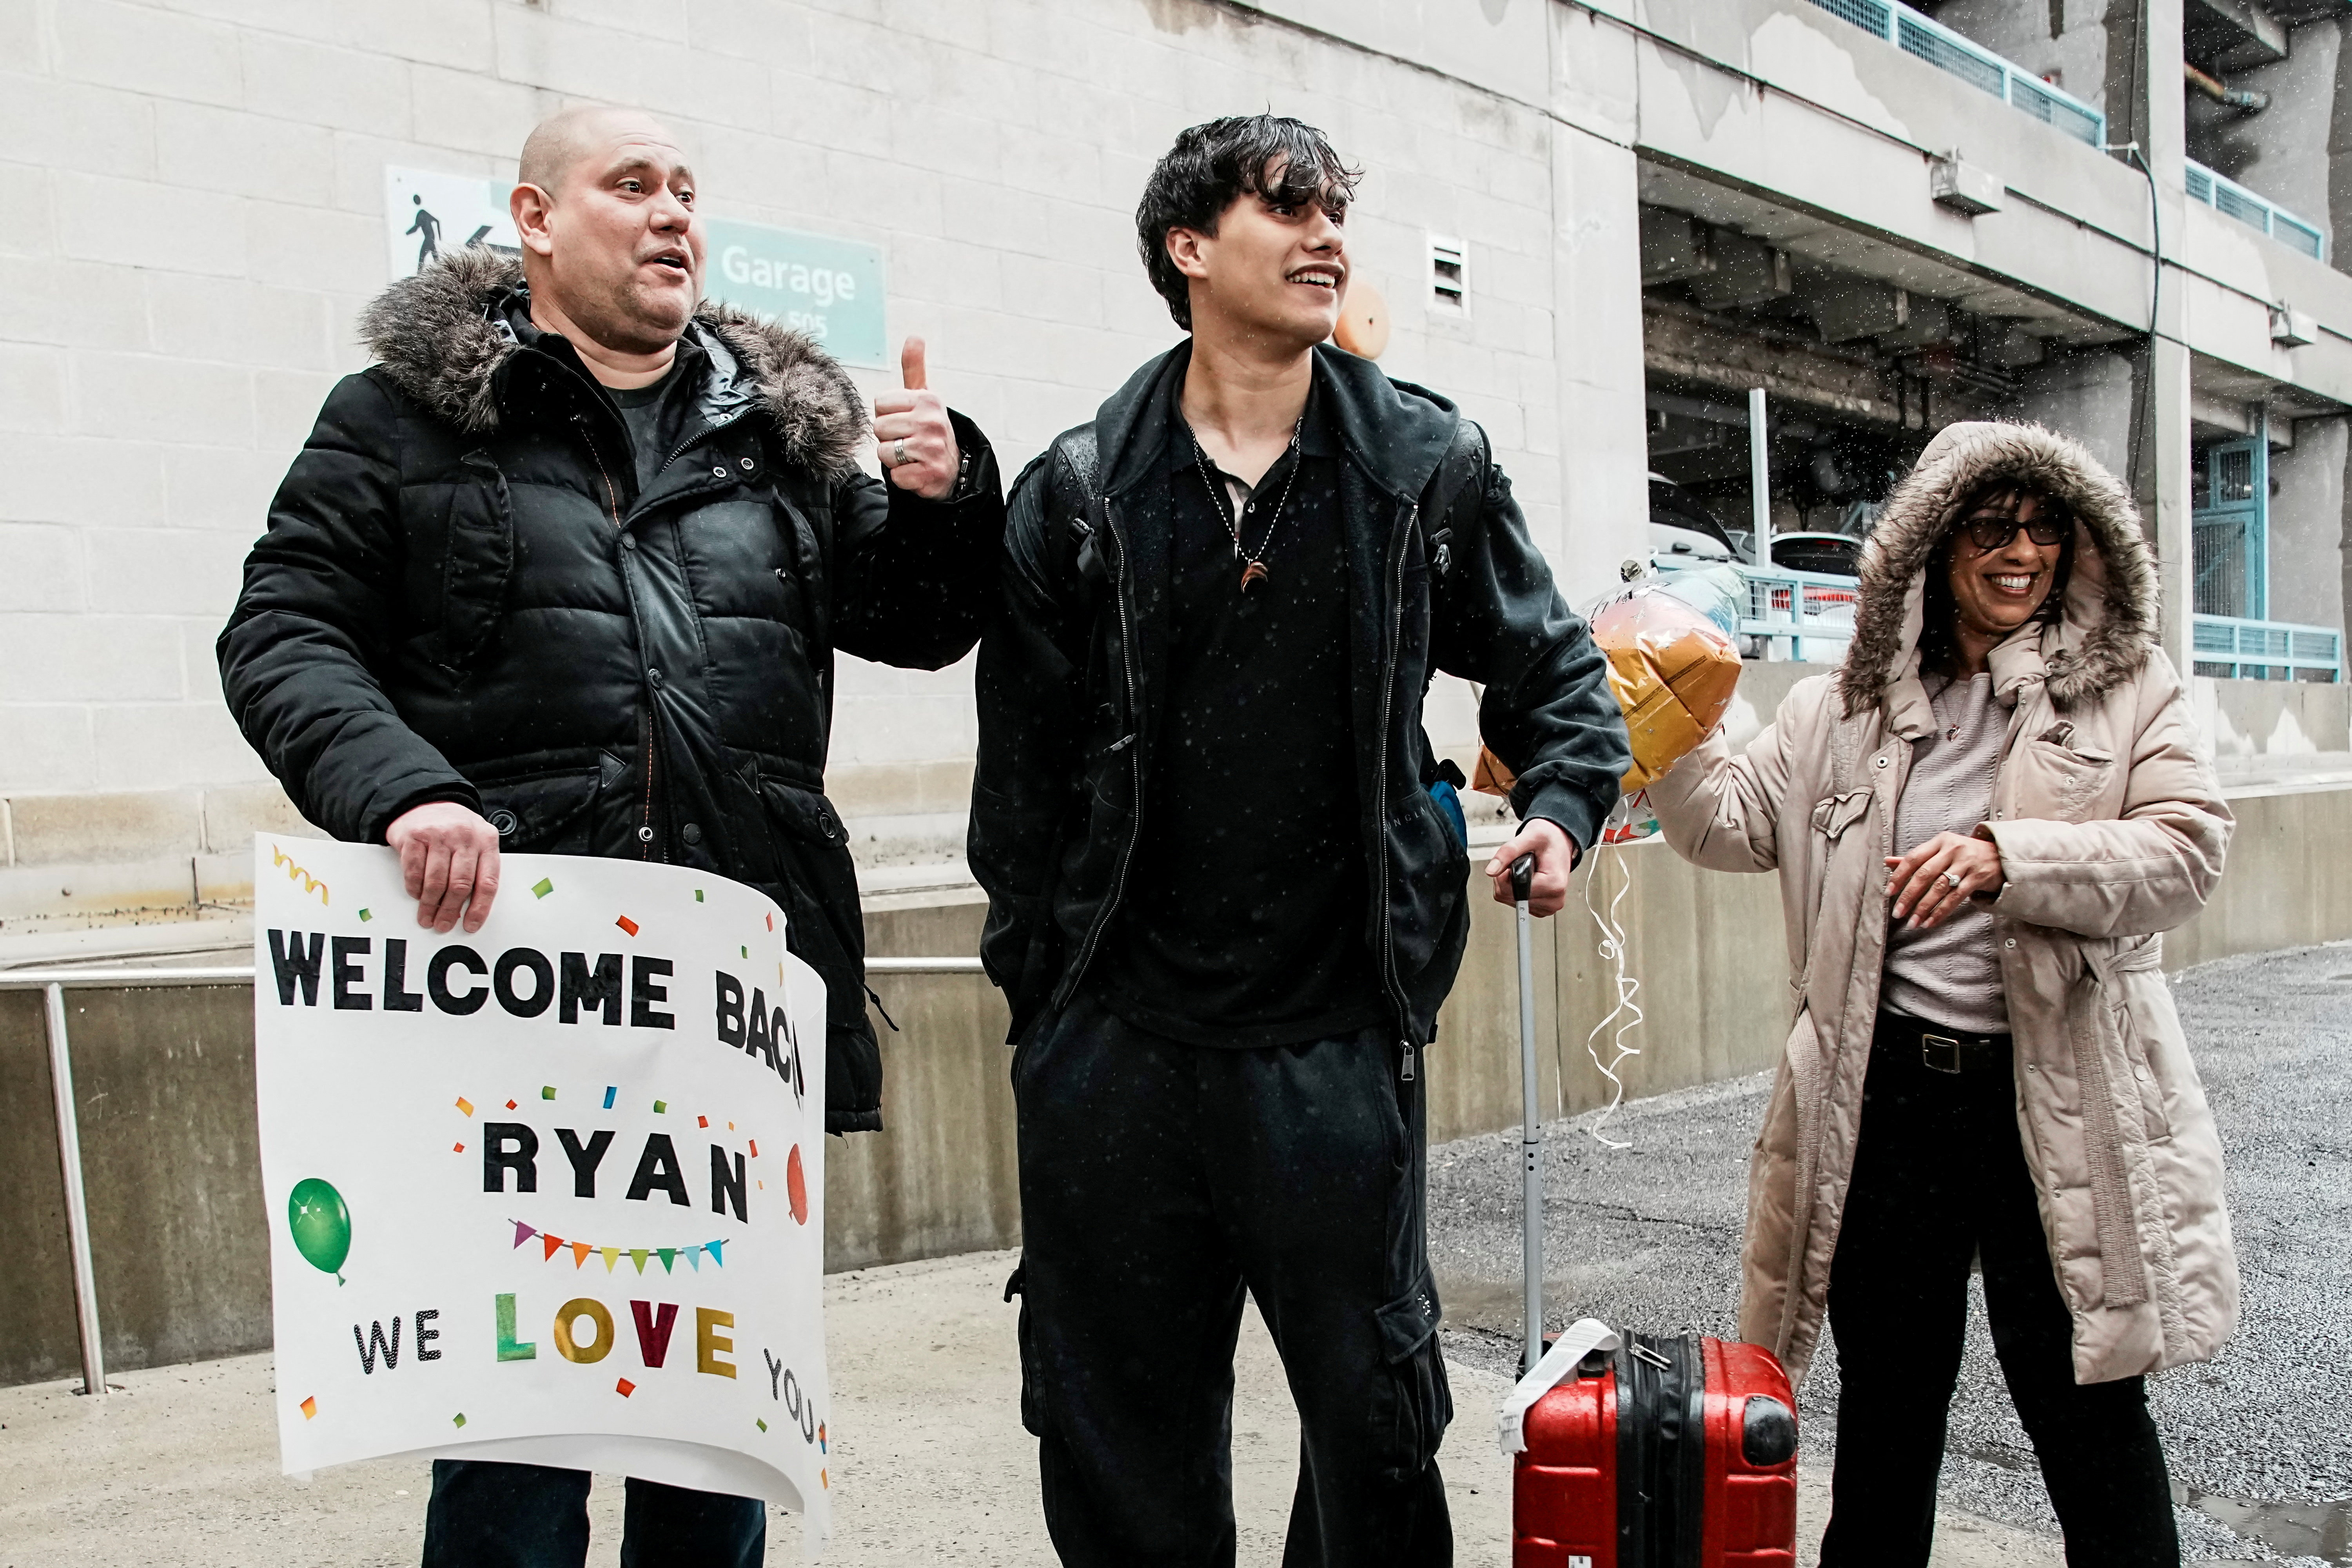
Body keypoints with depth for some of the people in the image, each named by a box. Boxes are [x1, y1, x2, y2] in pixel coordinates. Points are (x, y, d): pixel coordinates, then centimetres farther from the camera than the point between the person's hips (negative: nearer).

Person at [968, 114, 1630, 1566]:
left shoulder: (1431, 463, 4)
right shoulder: (1078, 490, 3)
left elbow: (1553, 668, 14)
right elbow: (1024, 763, 6)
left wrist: (1561, 803, -6)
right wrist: (1035, 984, 6)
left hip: (1335, 1038, 0)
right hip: (1113, 1042, 1)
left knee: (1378, 1416, 12)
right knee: (1119, 1437, 13)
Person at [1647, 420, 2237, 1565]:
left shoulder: (2128, 691, 4)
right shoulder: (1844, 709, 9)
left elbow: (2186, 851, -7)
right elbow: (1729, 826, 7)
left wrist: (2008, 858, -21)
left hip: (2058, 1099, -2)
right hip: (1889, 1089, 2)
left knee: (2086, 1399, 8)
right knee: (1886, 1387, 16)